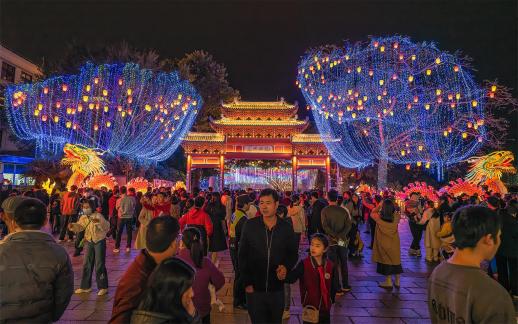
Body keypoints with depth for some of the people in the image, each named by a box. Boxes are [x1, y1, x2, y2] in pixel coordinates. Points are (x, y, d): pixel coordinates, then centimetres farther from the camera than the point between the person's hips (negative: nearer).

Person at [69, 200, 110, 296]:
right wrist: (73, 226, -10)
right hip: (89, 242, 7)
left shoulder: (98, 216, -20)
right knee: (86, 264, 13)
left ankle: (103, 287, 8)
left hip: (99, 242, -7)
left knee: (99, 265, -3)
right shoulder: (83, 217, -1)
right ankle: (85, 286, 27)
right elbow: (80, 226, 11)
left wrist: (98, 222, -48)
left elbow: (107, 226, -29)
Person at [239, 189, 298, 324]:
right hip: (254, 288, -1)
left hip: (277, 288, 2)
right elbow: (242, 255, -2)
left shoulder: (286, 227, -5)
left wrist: (286, 266, -13)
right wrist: (247, 282, -6)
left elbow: (293, 253, 7)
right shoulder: (250, 225, -7)